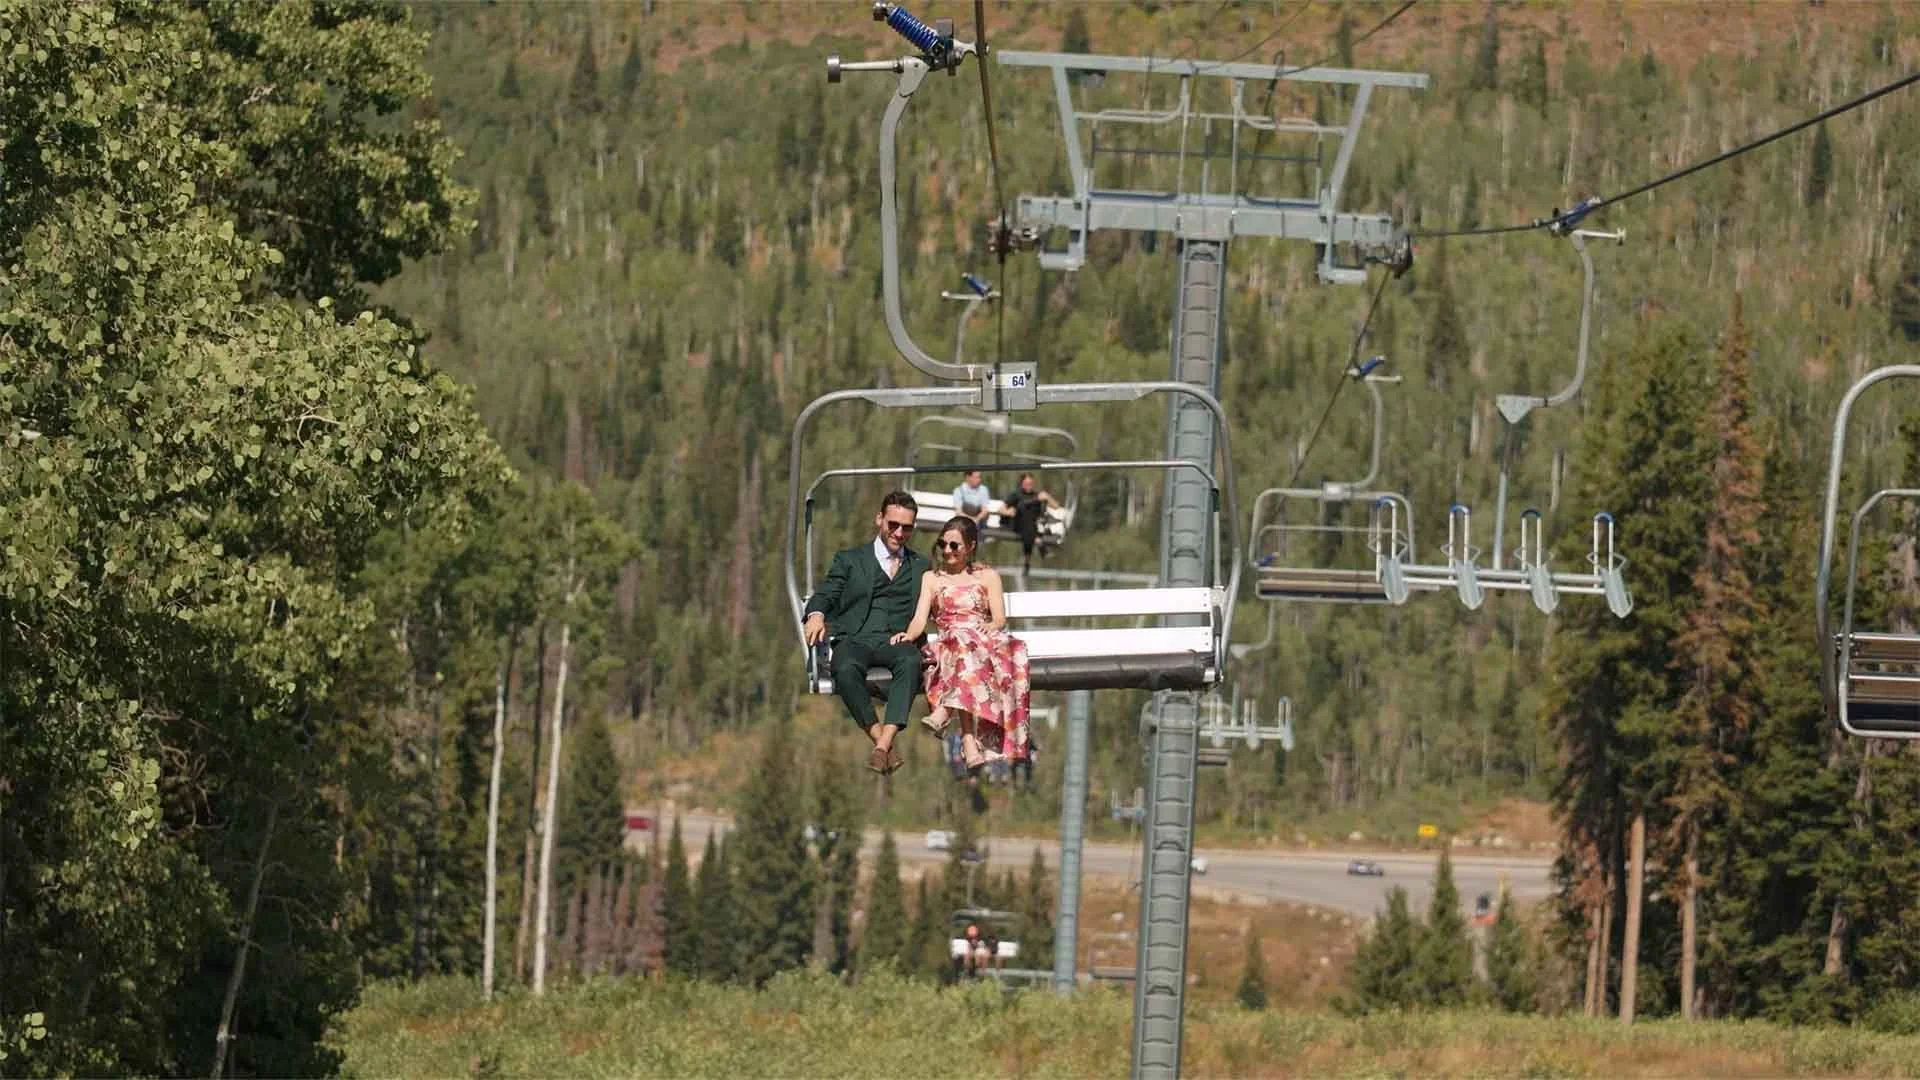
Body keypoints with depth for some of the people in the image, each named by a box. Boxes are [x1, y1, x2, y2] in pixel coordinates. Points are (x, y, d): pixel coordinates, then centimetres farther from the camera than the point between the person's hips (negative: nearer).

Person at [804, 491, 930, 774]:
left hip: (895, 641, 0)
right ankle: (878, 736, -35)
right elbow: (826, 594, 10)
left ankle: (884, 743, -48)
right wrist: (816, 614, -15)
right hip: (854, 638, 0)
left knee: (911, 661, -37)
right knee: (846, 669, -38)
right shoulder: (849, 560, 21)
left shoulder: (921, 566, 26)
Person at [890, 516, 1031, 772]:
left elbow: (1000, 619, 10)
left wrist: (991, 626, -15)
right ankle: (969, 742, -55)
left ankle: (944, 712, -58)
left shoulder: (988, 576, 24)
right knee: (963, 640, -40)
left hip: (986, 640, 1)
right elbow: (920, 619, 10)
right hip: (949, 643, -1)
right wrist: (908, 635, -13)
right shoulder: (931, 578, 25)